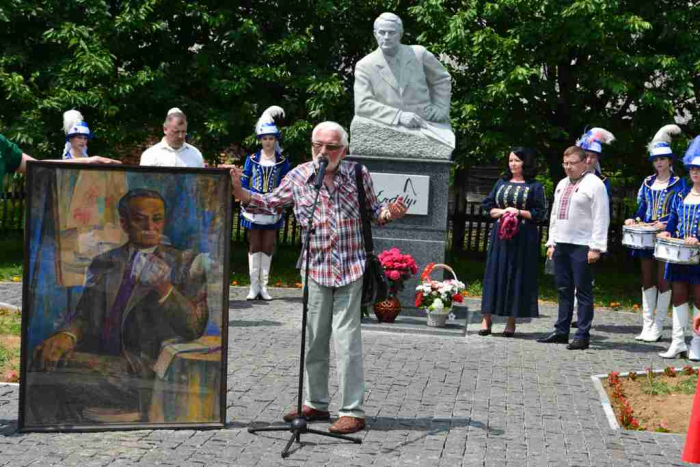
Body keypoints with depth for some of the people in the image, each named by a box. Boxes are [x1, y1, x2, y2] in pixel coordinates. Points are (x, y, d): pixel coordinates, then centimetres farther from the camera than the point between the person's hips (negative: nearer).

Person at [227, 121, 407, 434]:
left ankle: (353, 411, 4)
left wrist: (388, 213, -10)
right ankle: (316, 404, 27)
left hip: (350, 268, -3)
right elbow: (270, 203, 10)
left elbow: (372, 210, 11)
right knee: (314, 340, 11)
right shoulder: (298, 177, 2)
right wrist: (240, 192, -6)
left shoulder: (358, 174, -1)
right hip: (316, 268, 3)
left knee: (346, 340, -5)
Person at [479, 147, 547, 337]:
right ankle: (486, 319, 0)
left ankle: (511, 322, 7)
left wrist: (519, 212, -14)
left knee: (517, 277, 0)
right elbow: (487, 206, 11)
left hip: (523, 238, -3)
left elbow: (540, 213, -2)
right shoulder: (502, 183, 13)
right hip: (500, 235, 3)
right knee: (494, 274, 0)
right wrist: (502, 211, -7)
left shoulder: (534, 186, 2)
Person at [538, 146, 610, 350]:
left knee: (583, 292, -3)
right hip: (561, 245, 8)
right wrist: (551, 242, 16)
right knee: (564, 290, 12)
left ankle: (582, 336, 1)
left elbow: (600, 218, -11)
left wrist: (596, 248, -16)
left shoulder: (594, 184, -6)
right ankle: (561, 331, 18)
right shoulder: (562, 184, 18)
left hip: (582, 247, -7)